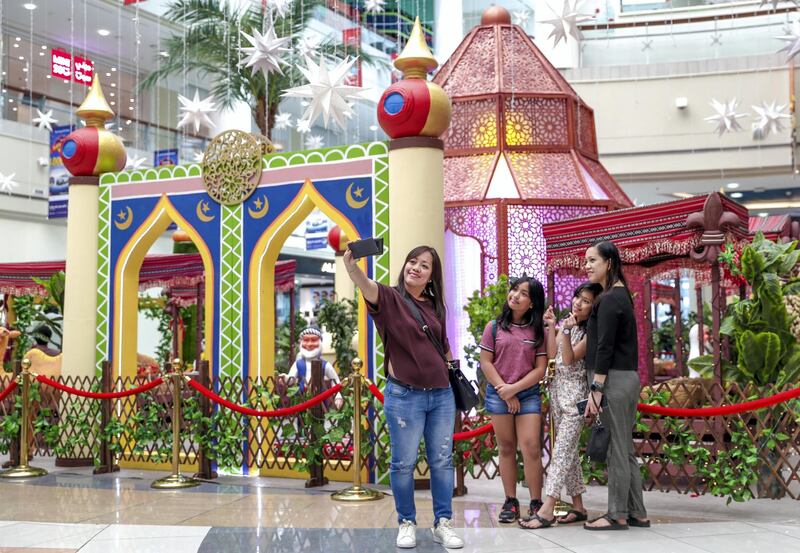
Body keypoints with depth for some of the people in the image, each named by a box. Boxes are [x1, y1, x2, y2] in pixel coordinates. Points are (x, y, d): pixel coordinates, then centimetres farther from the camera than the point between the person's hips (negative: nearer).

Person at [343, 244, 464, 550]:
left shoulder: (434, 306, 9)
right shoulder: (390, 298, -6)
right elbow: (365, 284, -28)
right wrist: (350, 263, -48)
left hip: (441, 394, 5)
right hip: (404, 395, -4)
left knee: (442, 461, 9)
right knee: (403, 463, 4)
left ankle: (443, 523, 21)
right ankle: (406, 523, 20)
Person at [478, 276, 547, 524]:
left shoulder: (538, 331, 3)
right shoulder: (494, 327, 5)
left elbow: (540, 369, -1)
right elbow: (486, 362, 2)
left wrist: (514, 389, -10)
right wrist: (504, 390, -6)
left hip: (528, 394, -1)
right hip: (498, 394, 1)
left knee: (531, 448, -8)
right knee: (506, 449, 6)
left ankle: (536, 503, 0)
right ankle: (510, 502, 13)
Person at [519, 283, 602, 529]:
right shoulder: (566, 321, 11)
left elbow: (569, 359, -15)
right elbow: (552, 354, 6)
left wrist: (566, 332, -25)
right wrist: (551, 326, 0)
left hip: (575, 393, -8)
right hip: (558, 389, 8)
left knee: (562, 450, -11)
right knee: (568, 449, 10)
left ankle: (547, 509, -15)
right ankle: (578, 506, 17)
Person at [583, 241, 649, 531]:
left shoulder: (609, 300, -13)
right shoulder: (622, 295, 16)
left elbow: (604, 349, -18)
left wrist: (596, 390, -18)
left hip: (613, 379, -10)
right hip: (628, 377, 10)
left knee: (616, 450, -2)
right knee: (625, 449, 14)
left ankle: (617, 515, 5)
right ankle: (637, 513, 19)